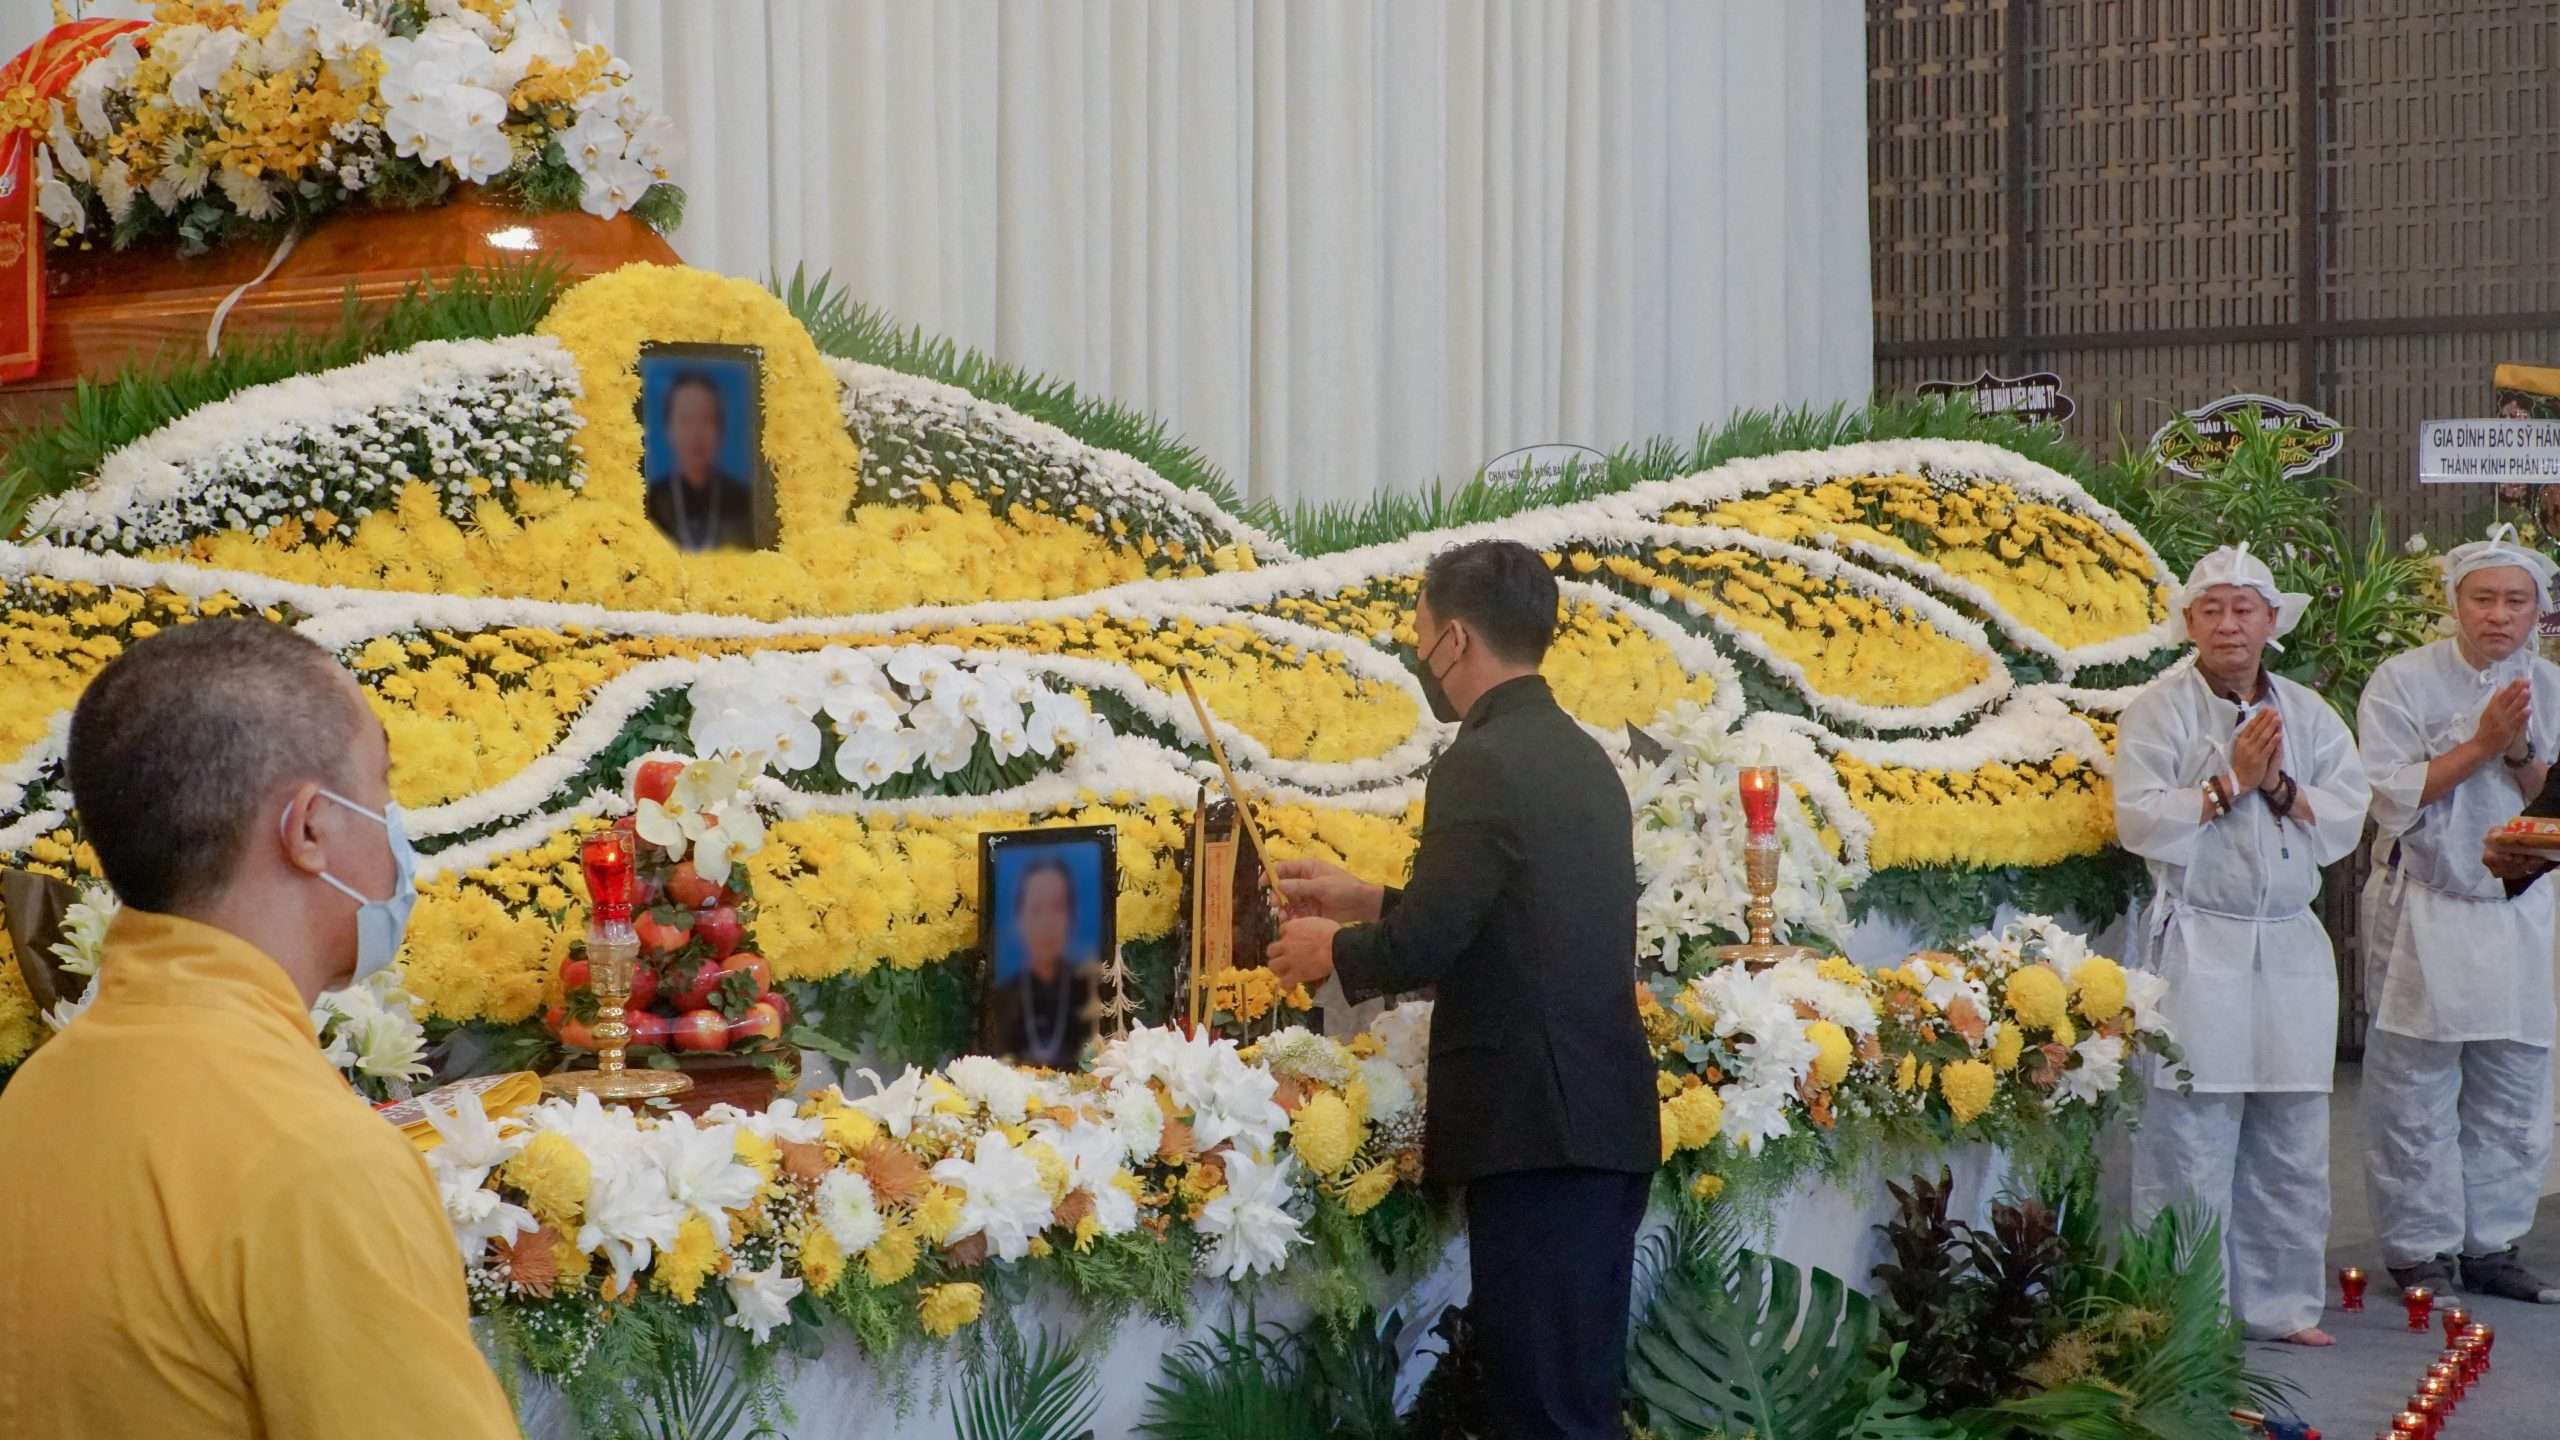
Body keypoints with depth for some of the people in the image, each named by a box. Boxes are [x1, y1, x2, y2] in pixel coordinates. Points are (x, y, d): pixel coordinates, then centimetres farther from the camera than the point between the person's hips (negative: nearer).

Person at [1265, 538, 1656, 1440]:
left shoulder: (1481, 765, -14)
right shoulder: (1580, 756, 14)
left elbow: (1423, 949, -17)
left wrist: (1333, 950, 3)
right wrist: (1369, 903, 26)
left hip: (1534, 1125, -9)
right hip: (1602, 1119, 9)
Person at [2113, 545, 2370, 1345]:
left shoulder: (2310, 715, 12)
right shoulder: (2160, 710, -1)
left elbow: (2345, 822, 4)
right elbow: (2141, 822, -12)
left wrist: (2280, 788, -10)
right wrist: (2229, 782, -12)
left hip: (2291, 943, 5)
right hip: (2198, 942, -5)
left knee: (2292, 1137, 8)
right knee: (2191, 1134, -6)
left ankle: (2281, 1302, 19)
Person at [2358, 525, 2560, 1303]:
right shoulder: (2402, 681, -6)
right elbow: (2392, 795, -14)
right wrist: (2481, 745, -17)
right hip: (2424, 912, -4)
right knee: (2416, 1095, -1)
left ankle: (2491, 1245, 18)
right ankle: (2419, 1252, 9)